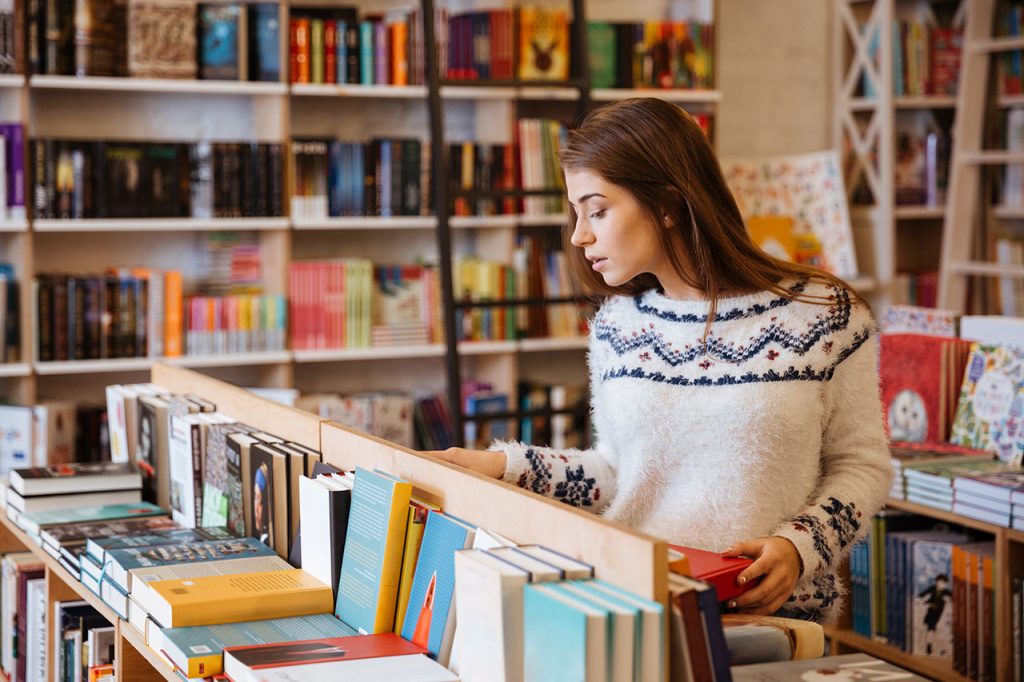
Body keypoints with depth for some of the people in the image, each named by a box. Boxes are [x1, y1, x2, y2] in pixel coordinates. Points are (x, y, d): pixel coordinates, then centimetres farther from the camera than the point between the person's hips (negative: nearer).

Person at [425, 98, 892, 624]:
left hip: (774, 618, -2)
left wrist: (799, 546, -11)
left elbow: (862, 466, 6)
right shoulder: (616, 327, 10)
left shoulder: (824, 315, -1)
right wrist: (505, 465, 6)